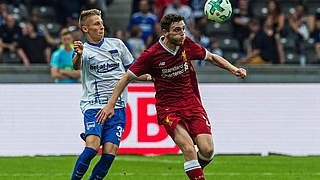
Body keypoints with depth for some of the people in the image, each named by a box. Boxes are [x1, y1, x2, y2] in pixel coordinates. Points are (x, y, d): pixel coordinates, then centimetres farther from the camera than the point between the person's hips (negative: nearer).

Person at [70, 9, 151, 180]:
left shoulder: (116, 44, 14)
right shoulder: (84, 50, 2)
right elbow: (76, 65, -22)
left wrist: (148, 76, 4)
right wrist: (78, 55, -45)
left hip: (117, 108, 3)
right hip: (93, 106, -3)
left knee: (109, 154, -10)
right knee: (92, 148, -22)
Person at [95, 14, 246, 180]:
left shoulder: (187, 45, 0)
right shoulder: (152, 54, -11)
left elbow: (211, 57, 18)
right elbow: (127, 77, -3)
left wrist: (233, 69, 5)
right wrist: (111, 104, -5)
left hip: (193, 105, 4)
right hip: (168, 109, -4)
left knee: (207, 150, -10)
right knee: (188, 149, -24)